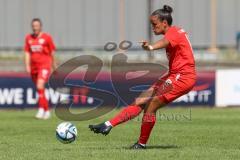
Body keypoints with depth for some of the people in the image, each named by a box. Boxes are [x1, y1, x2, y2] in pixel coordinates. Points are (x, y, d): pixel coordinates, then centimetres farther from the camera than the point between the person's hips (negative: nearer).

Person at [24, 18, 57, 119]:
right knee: (40, 90, 11)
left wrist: (54, 66, 9)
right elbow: (27, 53, 10)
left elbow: (52, 53, 5)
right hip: (34, 67, 5)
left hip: (44, 66, -5)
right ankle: (47, 111, 24)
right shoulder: (28, 38, 9)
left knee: (40, 86, -24)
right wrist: (27, 66, -1)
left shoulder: (47, 37, -2)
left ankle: (41, 109, -23)